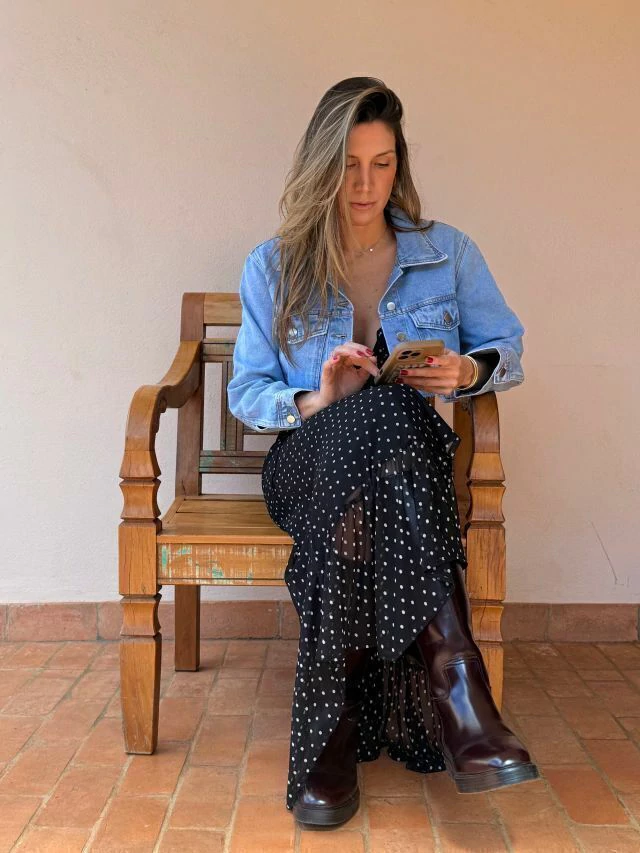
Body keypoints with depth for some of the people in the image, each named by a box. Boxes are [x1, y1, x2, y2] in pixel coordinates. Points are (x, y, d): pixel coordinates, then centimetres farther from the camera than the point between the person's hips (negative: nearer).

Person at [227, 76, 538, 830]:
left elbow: (508, 350, 12)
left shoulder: (448, 252, 9)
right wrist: (316, 401, -16)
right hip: (311, 460, -1)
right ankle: (453, 682, -41)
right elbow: (246, 392, 5)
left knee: (363, 501, -39)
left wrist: (467, 370, -12)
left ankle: (337, 728, -31)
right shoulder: (272, 267, 7)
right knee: (379, 421, -39)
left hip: (411, 456, 1)